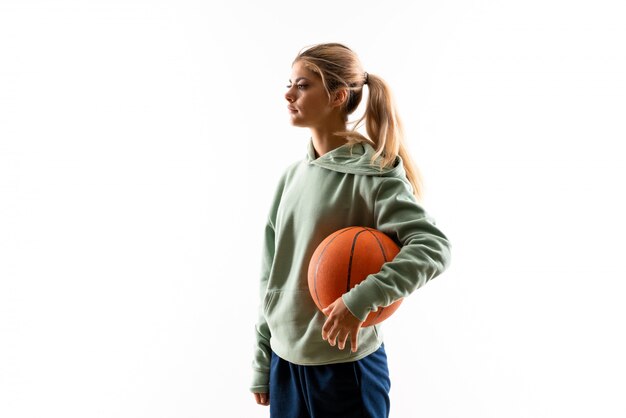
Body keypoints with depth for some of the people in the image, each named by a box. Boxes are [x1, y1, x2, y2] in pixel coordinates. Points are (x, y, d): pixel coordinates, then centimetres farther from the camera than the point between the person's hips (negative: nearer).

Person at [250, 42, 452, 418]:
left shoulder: (371, 173, -12)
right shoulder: (293, 175, 5)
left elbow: (434, 247, -21)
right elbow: (272, 275, 8)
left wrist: (360, 300, -30)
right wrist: (262, 363, 10)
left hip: (347, 365, -5)